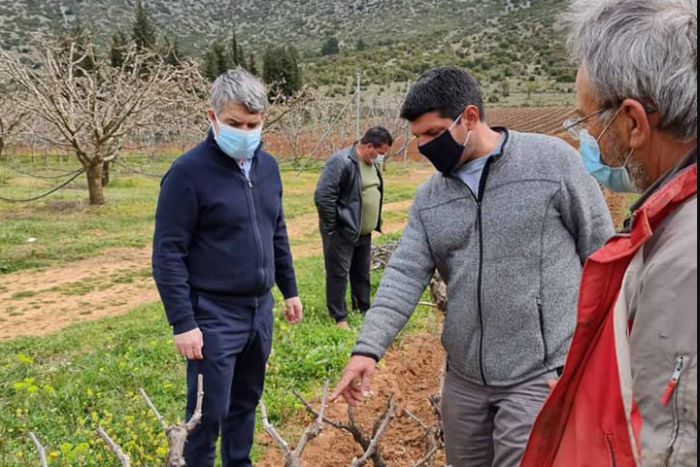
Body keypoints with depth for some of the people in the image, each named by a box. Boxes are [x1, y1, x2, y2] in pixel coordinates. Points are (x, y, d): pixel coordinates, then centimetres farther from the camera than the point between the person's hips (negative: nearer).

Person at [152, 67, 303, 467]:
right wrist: (183, 322, -17)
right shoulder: (189, 172, -15)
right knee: (209, 413, 4)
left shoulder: (268, 167, 5)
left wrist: (290, 290, 17)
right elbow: (168, 255, -15)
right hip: (214, 316, -6)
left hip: (260, 309, 6)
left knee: (246, 403, 19)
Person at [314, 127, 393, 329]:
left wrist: (374, 224, 15)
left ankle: (364, 310, 32)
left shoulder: (372, 163, 7)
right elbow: (323, 197, -24)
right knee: (339, 274, 1)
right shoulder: (342, 162, -21)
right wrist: (332, 227, -16)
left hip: (363, 232, 9)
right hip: (342, 232, -9)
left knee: (362, 273, 18)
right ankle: (339, 318, 10)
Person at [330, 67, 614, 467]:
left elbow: (603, 255, -3)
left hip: (541, 374, -5)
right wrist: (369, 348, -14)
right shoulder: (430, 197, 7)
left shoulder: (552, 160, -7)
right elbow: (405, 276, -1)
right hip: (464, 378, 5)